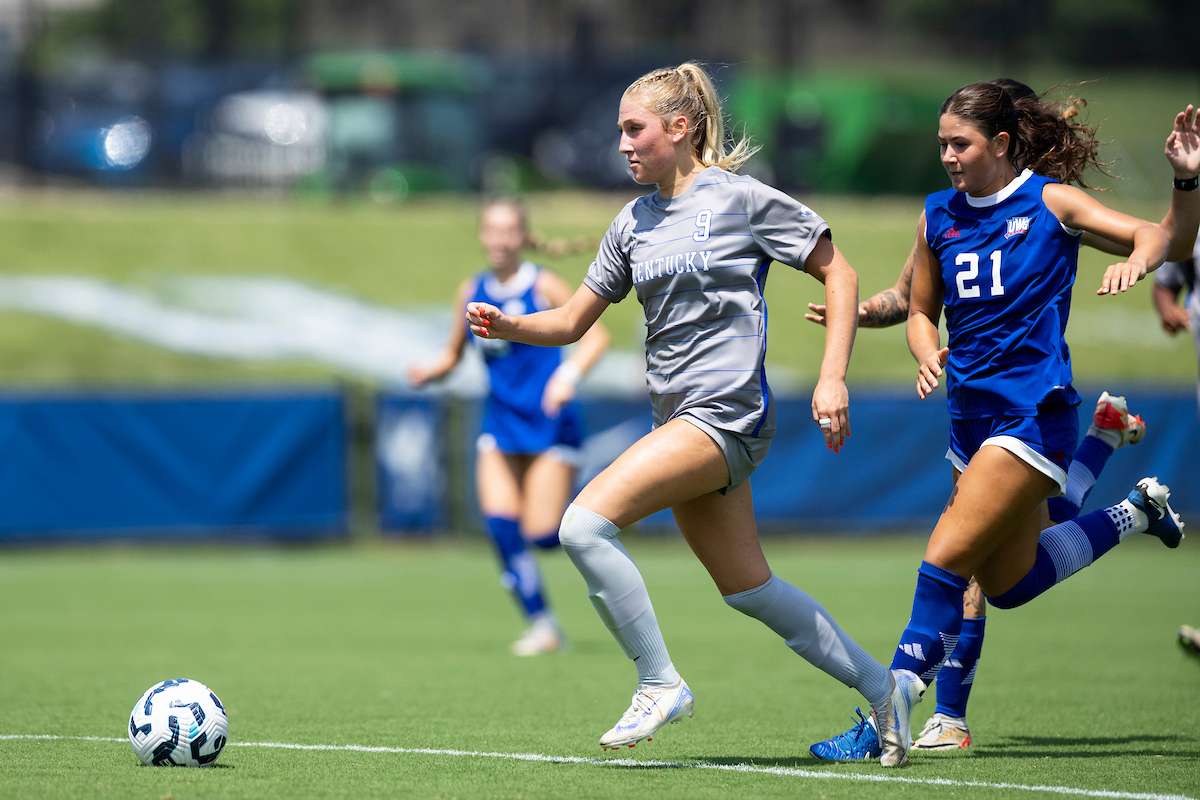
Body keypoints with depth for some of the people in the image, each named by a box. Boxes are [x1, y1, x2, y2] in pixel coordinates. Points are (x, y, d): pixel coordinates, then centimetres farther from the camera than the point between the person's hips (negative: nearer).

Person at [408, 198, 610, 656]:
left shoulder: (542, 286, -6)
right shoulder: (471, 293, 7)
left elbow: (595, 334, -9)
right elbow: (454, 353, 17)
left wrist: (569, 375, -26)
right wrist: (429, 372, -5)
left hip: (551, 424, -4)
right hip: (501, 425, 4)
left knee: (541, 534, -11)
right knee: (500, 525, -13)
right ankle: (542, 626, 0)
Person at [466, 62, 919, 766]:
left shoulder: (743, 199, -7)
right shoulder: (633, 224, 12)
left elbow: (840, 275, -3)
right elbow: (573, 322, 15)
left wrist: (833, 378, -11)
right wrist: (508, 326, -5)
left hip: (728, 411, -8)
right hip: (678, 418, 8)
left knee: (585, 523, -21)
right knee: (748, 589, 13)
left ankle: (660, 684, -11)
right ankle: (879, 687, 27)